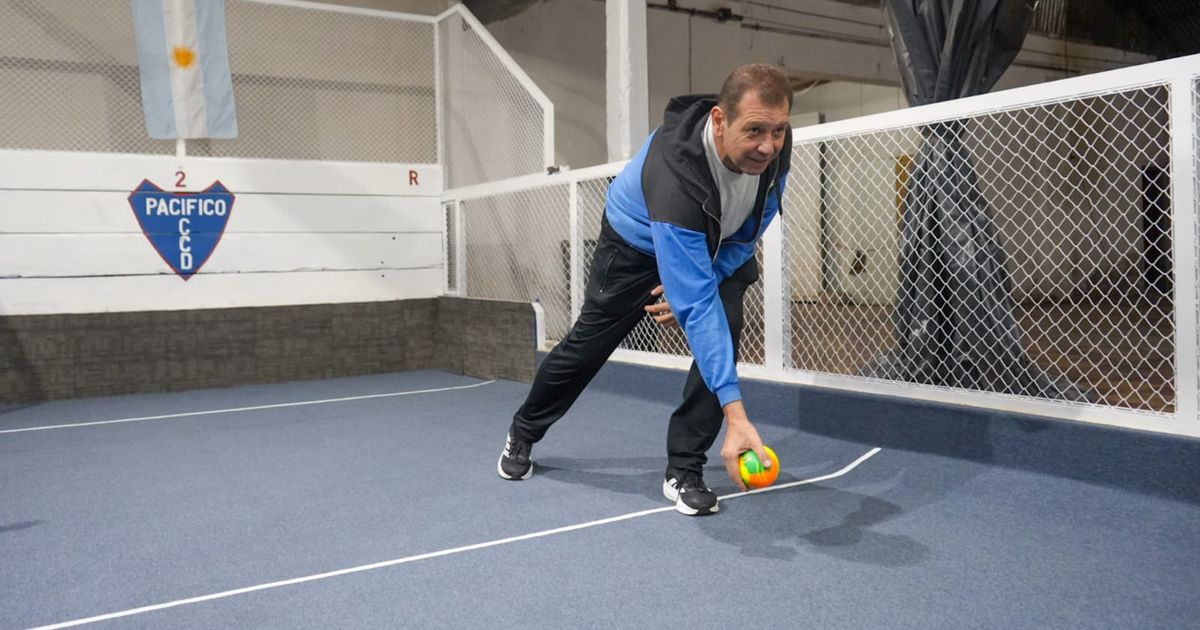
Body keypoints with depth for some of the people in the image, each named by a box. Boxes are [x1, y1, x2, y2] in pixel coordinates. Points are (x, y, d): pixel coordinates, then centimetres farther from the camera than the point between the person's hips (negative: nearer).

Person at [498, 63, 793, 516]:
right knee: (587, 344, 8)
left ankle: (683, 471, -2)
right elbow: (697, 308, -49)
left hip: (720, 246, 5)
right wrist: (735, 412, -52)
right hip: (636, 244, -4)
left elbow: (748, 234, -9)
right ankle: (523, 432, 36)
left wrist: (695, 287, -21)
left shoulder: (774, 146, -27)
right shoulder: (674, 176, -46)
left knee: (723, 336, -17)